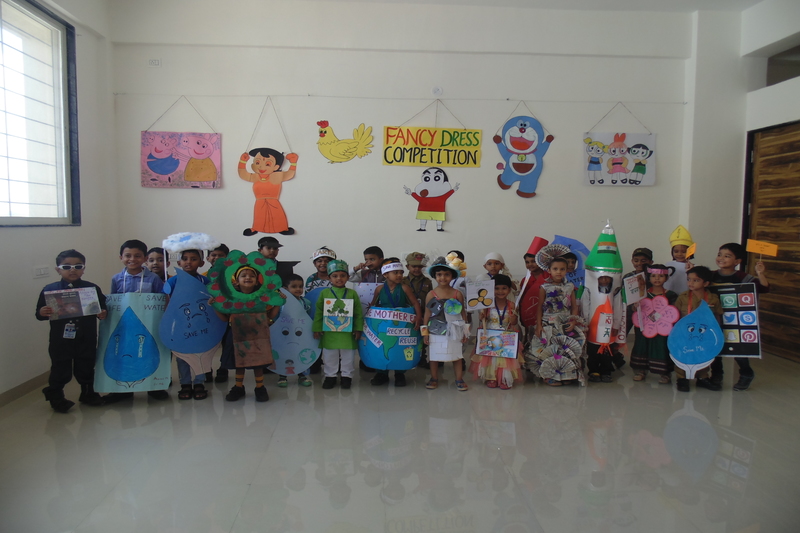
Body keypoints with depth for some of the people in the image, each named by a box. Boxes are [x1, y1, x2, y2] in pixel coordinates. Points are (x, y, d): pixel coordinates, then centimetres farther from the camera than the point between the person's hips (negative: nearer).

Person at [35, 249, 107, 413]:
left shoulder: (93, 288, -2)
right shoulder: (50, 289, -3)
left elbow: (102, 309, 4)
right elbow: (39, 313, 0)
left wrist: (103, 314, -17)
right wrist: (42, 312, -22)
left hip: (86, 340, 1)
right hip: (61, 340, -1)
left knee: (86, 369, 15)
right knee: (61, 370, 7)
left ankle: (88, 394, 35)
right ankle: (55, 396, 30)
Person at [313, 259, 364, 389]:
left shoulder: (352, 293, -1)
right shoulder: (324, 293, 0)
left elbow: (358, 313, 0)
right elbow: (318, 312, 2)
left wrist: (358, 329, -4)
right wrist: (317, 328, -1)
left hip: (348, 332, 0)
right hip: (329, 332, 0)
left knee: (348, 356, 10)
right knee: (329, 356, 12)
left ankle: (347, 375, 26)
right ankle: (330, 376, 27)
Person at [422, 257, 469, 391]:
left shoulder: (457, 294, -3)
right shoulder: (431, 294, -4)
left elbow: (463, 313, 2)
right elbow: (427, 314, 0)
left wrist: (464, 331, 2)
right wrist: (425, 332, -1)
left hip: (453, 332, 0)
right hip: (435, 332, 0)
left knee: (457, 356, 7)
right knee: (434, 356, 10)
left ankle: (459, 380, 19)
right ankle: (434, 379, 26)